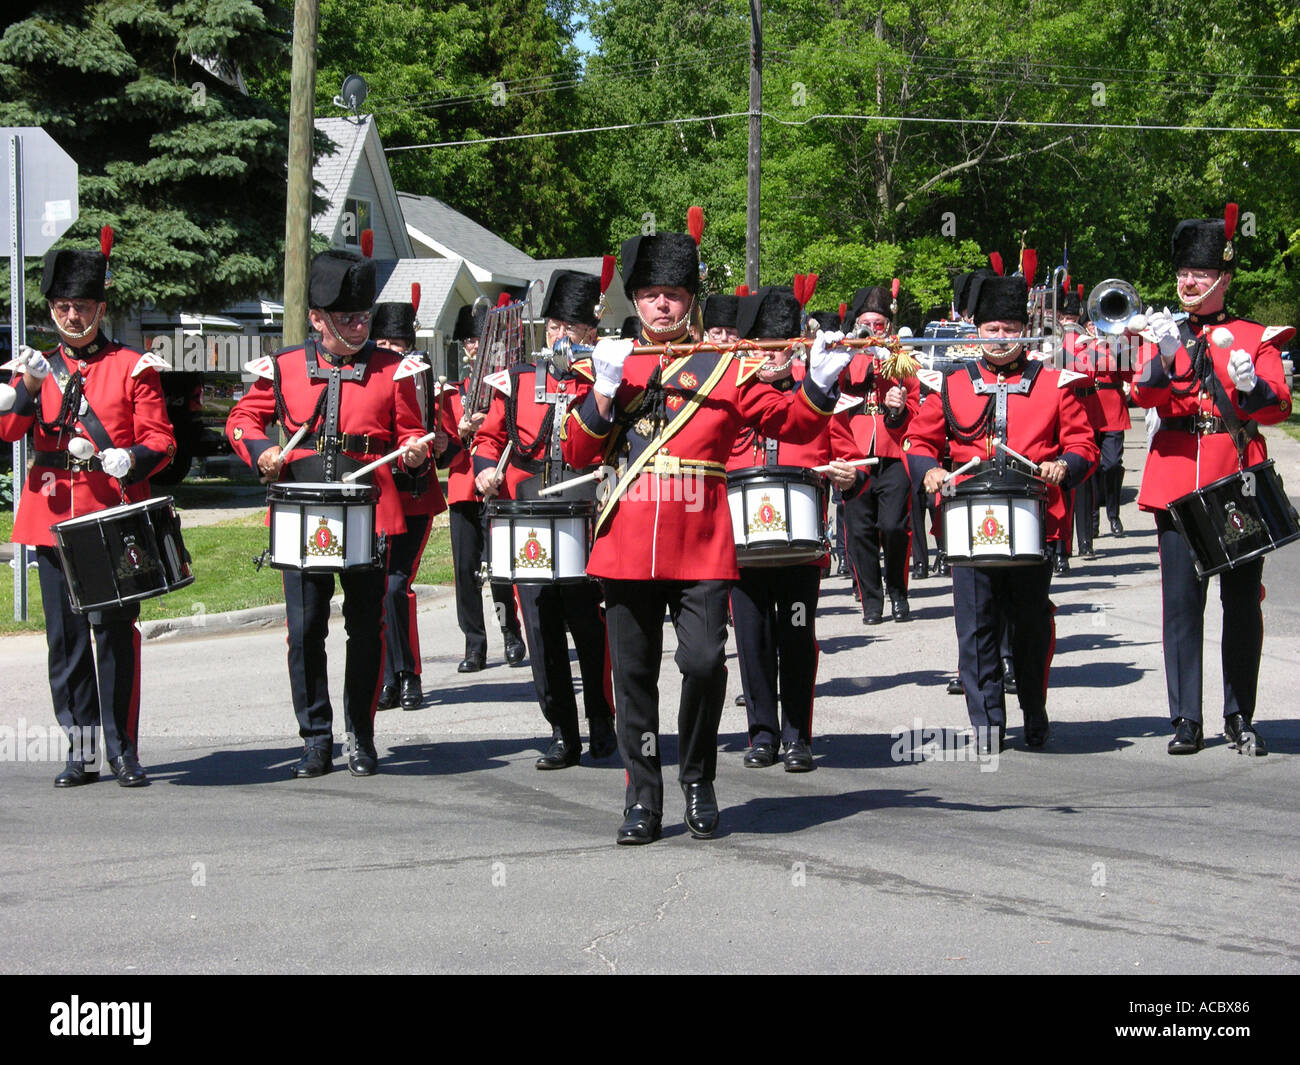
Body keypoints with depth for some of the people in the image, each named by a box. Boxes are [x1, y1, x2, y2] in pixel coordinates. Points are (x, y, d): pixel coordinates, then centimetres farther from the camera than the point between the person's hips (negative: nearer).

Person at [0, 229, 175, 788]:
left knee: (116, 633, -6)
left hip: (115, 517, -3)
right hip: (54, 518, 3)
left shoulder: (133, 366, 5)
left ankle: (123, 751, 2)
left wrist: (132, 459, -20)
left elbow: (160, 441, 0)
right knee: (67, 638, 5)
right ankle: (81, 751, 11)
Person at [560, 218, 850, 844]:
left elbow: (789, 422, 3)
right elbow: (577, 454, 4)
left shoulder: (724, 367, 7)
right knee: (634, 675, 5)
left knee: (704, 663, -13)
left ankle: (699, 782, 8)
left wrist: (820, 382, -14)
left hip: (702, 551, -2)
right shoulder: (611, 367, 10)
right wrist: (604, 391, -9)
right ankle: (643, 798, 15)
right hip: (627, 550, 2)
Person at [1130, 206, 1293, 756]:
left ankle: (1240, 717, 13)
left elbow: (1279, 407, -2)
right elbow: (1145, 393, -8)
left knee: (1242, 601, 3)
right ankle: (1187, 721, 2)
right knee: (1182, 601, -2)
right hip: (1178, 481, 0)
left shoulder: (1256, 337, 7)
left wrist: (1250, 385, -23)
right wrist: (1166, 355, -27)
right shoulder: (1163, 334, 9)